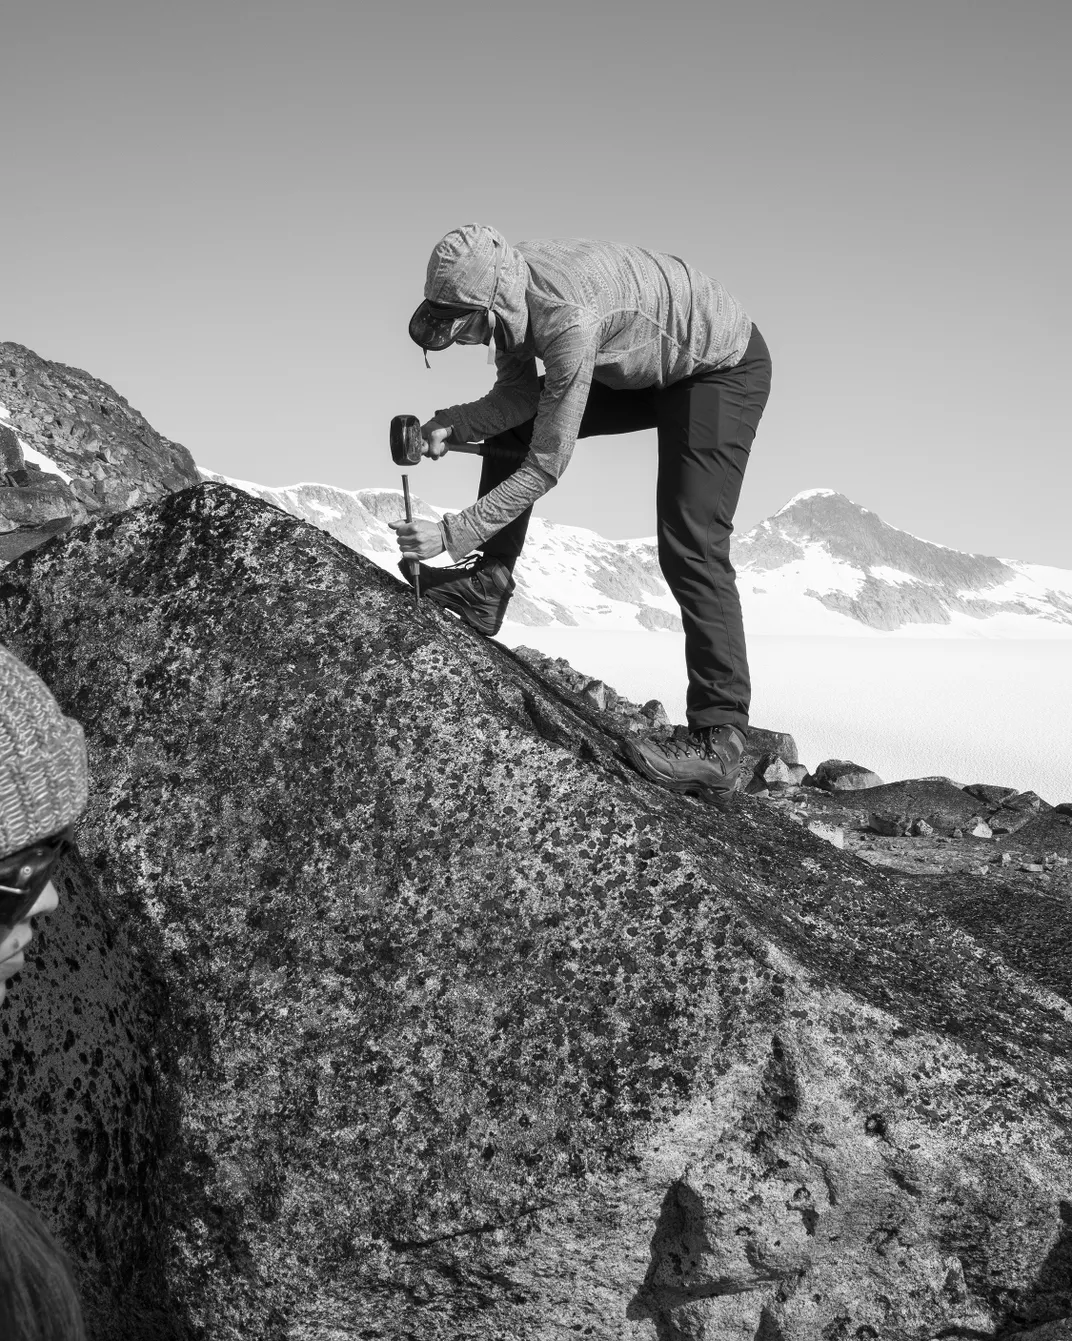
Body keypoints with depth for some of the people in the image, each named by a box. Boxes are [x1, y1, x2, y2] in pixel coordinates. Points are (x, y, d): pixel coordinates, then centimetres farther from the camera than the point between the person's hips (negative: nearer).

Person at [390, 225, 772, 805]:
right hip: (642, 370, 9)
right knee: (510, 426, 8)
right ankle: (487, 584, 10)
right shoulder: (503, 289, -14)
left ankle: (718, 742, -23)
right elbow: (519, 394, -1)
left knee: (689, 545, -21)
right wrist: (451, 425, -20)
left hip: (724, 368, -9)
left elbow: (546, 466, -32)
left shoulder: (568, 319, -38)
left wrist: (451, 534, -29)